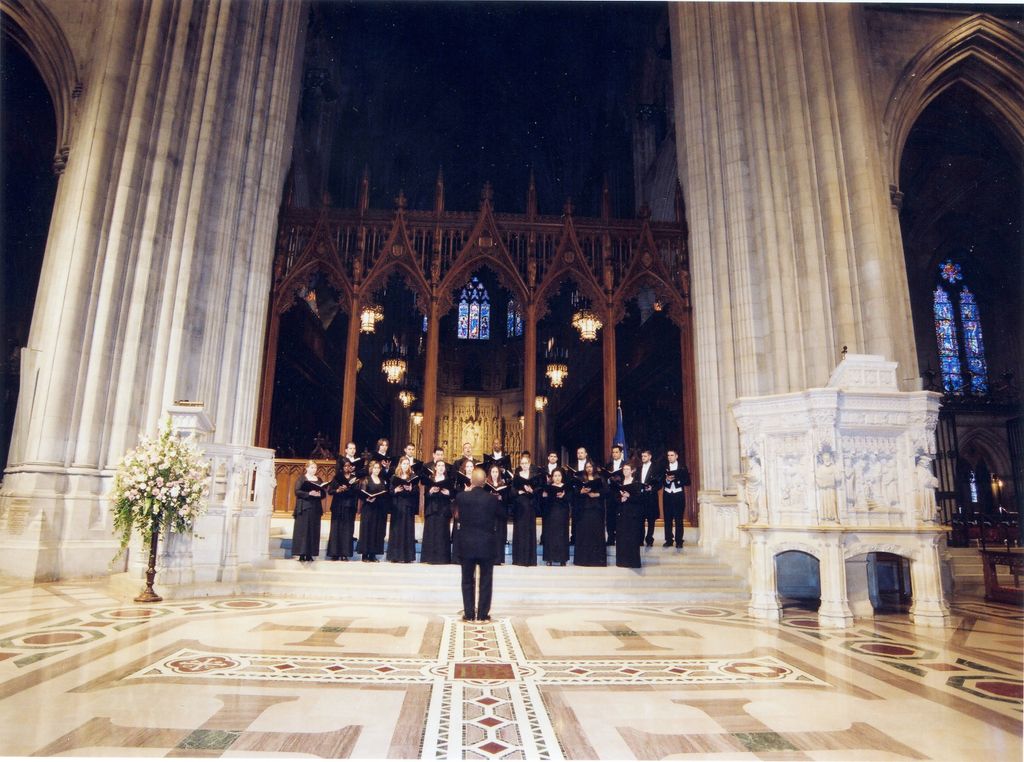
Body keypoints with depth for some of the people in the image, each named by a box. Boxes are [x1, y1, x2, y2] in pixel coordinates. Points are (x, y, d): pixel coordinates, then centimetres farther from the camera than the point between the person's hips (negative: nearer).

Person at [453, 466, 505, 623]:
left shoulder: (461, 496, -8)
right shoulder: (492, 499, -9)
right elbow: (502, 516, 4)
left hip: (467, 544, 1)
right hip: (487, 545, 0)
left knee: (467, 581, 10)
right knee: (486, 581, 9)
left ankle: (469, 614, 12)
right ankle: (483, 614, 11)